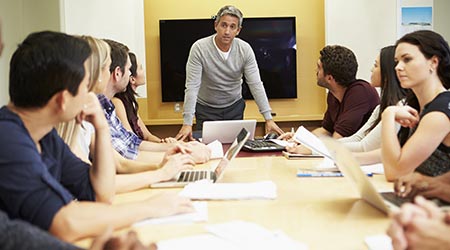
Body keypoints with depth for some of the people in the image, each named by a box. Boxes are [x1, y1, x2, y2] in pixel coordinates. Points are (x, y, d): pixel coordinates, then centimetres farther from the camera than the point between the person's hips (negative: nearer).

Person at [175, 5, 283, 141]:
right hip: (206, 109, -2)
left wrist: (268, 118, -17)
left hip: (235, 107, 2)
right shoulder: (199, 48, -20)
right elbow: (192, 86, -23)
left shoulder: (245, 49, -12)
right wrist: (187, 123, -29)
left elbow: (255, 84, -11)